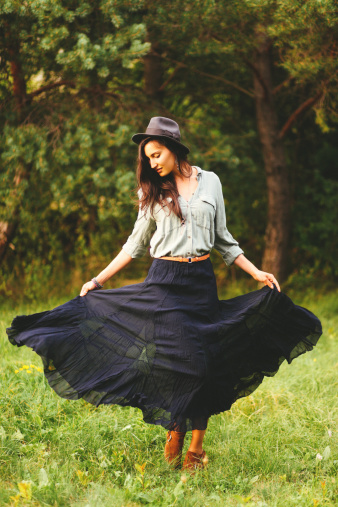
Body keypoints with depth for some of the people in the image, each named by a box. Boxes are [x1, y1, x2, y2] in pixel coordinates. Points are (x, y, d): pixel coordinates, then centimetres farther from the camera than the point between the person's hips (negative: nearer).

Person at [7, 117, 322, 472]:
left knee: (204, 362, -3)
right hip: (165, 280, -1)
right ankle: (174, 437, 6)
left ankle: (196, 449, 4)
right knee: (177, 359, -11)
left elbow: (222, 238, 15)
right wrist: (98, 280, 6)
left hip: (202, 280, 1)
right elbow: (136, 243, 11)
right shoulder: (153, 191, 6)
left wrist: (257, 273, 9)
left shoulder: (210, 182, 8)